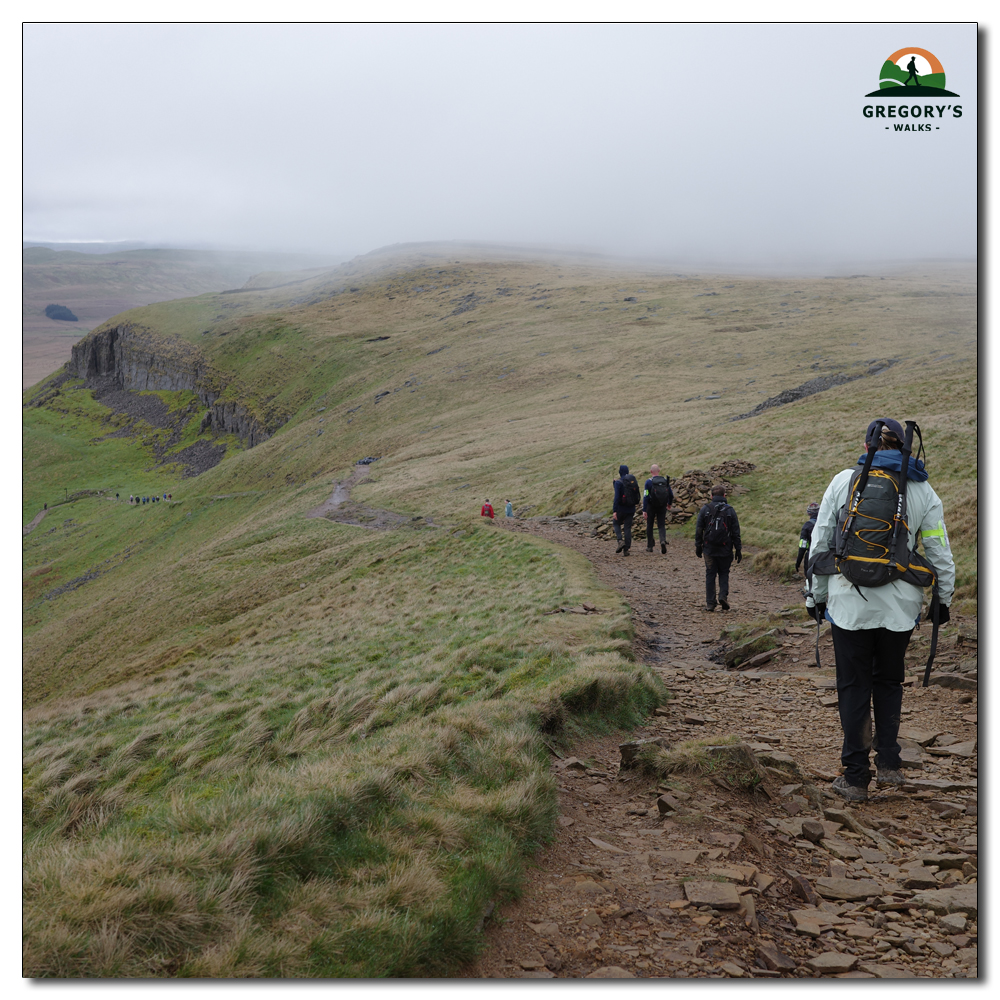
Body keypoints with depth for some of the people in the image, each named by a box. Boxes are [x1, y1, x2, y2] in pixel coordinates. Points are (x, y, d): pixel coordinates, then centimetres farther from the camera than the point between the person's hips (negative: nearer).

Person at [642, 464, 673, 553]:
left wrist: (644, 510, -15)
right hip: (662, 507, 2)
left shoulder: (649, 482, -10)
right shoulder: (665, 480, 1)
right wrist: (669, 504, 27)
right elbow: (671, 494, 8)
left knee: (649, 526, 14)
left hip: (651, 507, -2)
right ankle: (663, 541, -23)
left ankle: (649, 546, 20)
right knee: (662, 526, 6)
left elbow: (646, 496, -15)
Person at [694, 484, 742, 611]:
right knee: (724, 573, 15)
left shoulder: (705, 509, -1)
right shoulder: (730, 510, -1)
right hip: (725, 549, 0)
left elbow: (698, 530, 1)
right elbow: (736, 532, 0)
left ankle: (710, 603, 6)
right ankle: (723, 595, -6)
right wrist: (738, 550, 6)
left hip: (709, 548, 0)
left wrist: (698, 546, 10)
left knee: (710, 574, 7)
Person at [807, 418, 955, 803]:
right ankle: (888, 764, 16)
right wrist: (943, 599, 18)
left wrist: (817, 595, 10)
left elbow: (820, 542, 2)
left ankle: (856, 778, 9)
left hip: (849, 601, -1)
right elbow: (940, 552, 6)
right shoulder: (922, 490, 3)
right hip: (900, 605, 1)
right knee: (889, 681, 20)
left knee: (854, 686, 6)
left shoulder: (844, 481, 1)